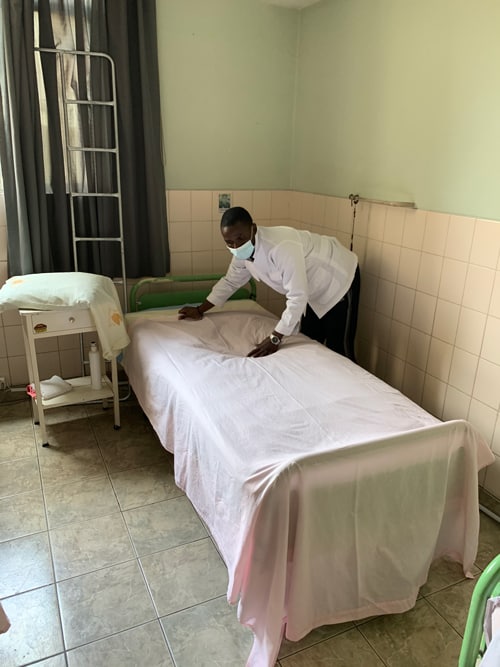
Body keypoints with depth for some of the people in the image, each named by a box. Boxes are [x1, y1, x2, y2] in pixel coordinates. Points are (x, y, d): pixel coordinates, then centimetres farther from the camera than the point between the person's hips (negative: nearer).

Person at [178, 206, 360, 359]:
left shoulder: (282, 247, -38)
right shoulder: (242, 252, -11)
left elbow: (297, 298, -36)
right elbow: (230, 281, 8)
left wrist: (275, 339, -35)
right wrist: (200, 310, 7)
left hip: (339, 277, -7)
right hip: (315, 288, 8)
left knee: (338, 348, -3)